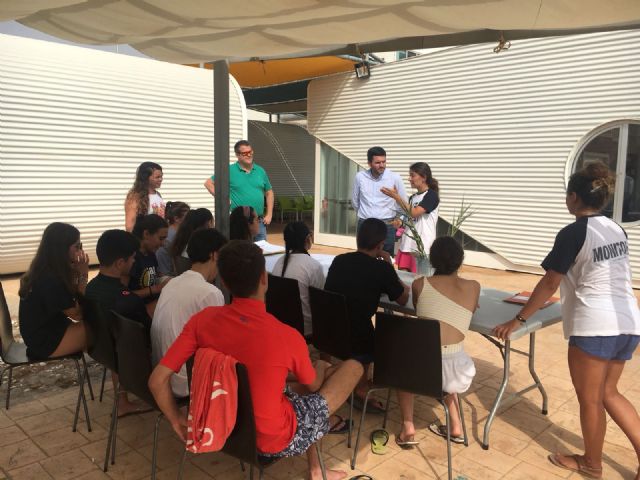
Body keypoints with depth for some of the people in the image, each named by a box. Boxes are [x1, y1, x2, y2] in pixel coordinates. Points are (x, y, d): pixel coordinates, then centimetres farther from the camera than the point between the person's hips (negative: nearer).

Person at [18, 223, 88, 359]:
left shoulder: (47, 270, 0)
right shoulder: (50, 280, -27)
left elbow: (73, 297, 3)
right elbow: (77, 314, -19)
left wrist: (80, 273, -11)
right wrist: (83, 274, -20)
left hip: (48, 327, 9)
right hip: (45, 341, -9)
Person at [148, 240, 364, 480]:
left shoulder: (203, 320, -16)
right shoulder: (287, 337, -26)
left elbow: (157, 380, -14)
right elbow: (313, 386, -5)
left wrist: (177, 421, 4)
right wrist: (320, 368, 18)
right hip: (273, 440, -5)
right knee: (353, 367, 8)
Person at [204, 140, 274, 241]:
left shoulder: (260, 171, 10)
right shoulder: (230, 170, -2)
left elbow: (269, 193, 16)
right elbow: (209, 183, 0)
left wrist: (269, 215, 7)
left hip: (260, 221, 4)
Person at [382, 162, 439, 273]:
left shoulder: (431, 195, -8)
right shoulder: (413, 197, 15)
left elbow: (413, 213, -18)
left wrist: (396, 196, -16)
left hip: (422, 246, -7)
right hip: (406, 244, 7)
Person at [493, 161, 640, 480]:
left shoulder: (572, 234, -13)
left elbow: (549, 285, -13)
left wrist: (517, 320, -5)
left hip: (594, 326, -8)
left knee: (589, 399, 11)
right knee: (607, 393, 22)